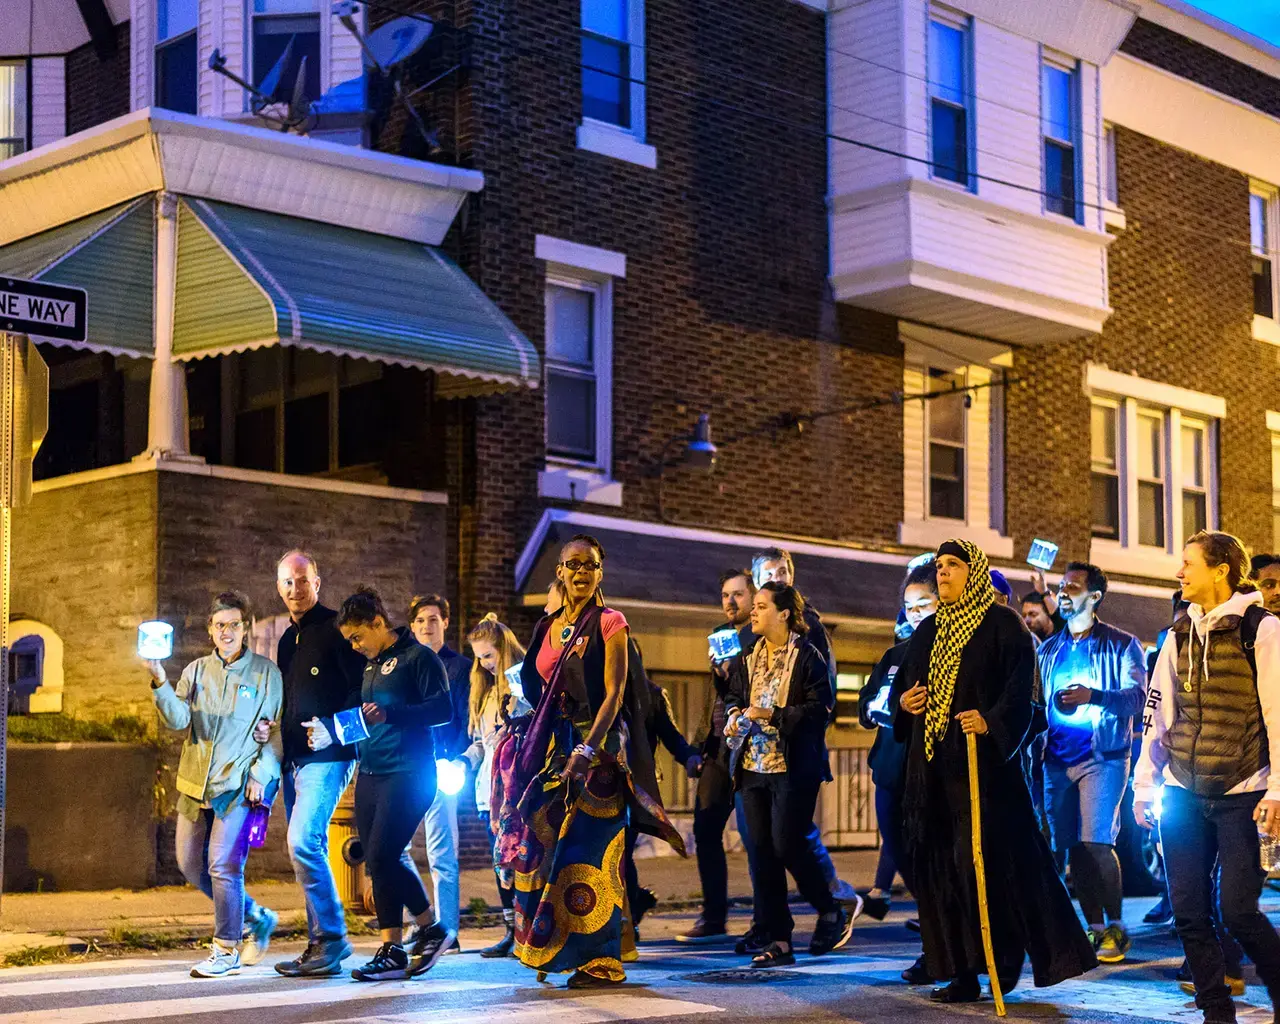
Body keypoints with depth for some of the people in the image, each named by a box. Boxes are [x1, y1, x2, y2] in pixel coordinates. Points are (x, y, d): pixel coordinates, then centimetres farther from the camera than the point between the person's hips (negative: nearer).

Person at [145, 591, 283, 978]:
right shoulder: (196, 671, 9)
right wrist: (160, 683, -22)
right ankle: (255, 917, 27)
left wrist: (260, 775, -11)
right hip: (197, 784, 5)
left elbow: (279, 731, 0)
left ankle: (227, 952, 2)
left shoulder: (266, 673, 0)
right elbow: (178, 720, -5)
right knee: (191, 863, 9)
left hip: (240, 786, -5)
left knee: (223, 865, -11)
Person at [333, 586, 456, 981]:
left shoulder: (418, 656, -6)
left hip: (407, 772, -8)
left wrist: (389, 714, -22)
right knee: (379, 862, 5)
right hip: (370, 772, 8)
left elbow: (443, 709, -14)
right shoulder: (371, 665, 20)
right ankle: (392, 950, 12)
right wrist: (334, 732, 14)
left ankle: (430, 928, 0)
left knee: (381, 857, -13)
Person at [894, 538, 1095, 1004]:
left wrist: (991, 722, -25)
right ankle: (962, 971, 5)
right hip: (932, 764, 6)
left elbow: (1020, 686, -10)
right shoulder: (928, 630, 19)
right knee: (939, 864, 2)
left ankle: (1005, 959, 3)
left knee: (988, 858, -9)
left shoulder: (1002, 624, -1)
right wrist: (903, 701, 3)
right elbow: (902, 682, 25)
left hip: (983, 762, -6)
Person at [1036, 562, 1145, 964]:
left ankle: (1115, 927, -3)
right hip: (1058, 760, 5)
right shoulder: (1049, 649, 16)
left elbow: (1137, 697, -10)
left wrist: (1093, 696, -25)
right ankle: (1095, 928, 12)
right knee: (1068, 847, 3)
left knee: (1095, 843, -14)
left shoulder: (1121, 645, 2)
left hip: (1103, 756, -5)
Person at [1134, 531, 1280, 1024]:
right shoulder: (1179, 635, 12)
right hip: (1182, 793, 5)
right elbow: (1157, 714, 14)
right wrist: (1145, 784, 9)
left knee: (1238, 912, -9)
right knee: (1189, 913, 3)